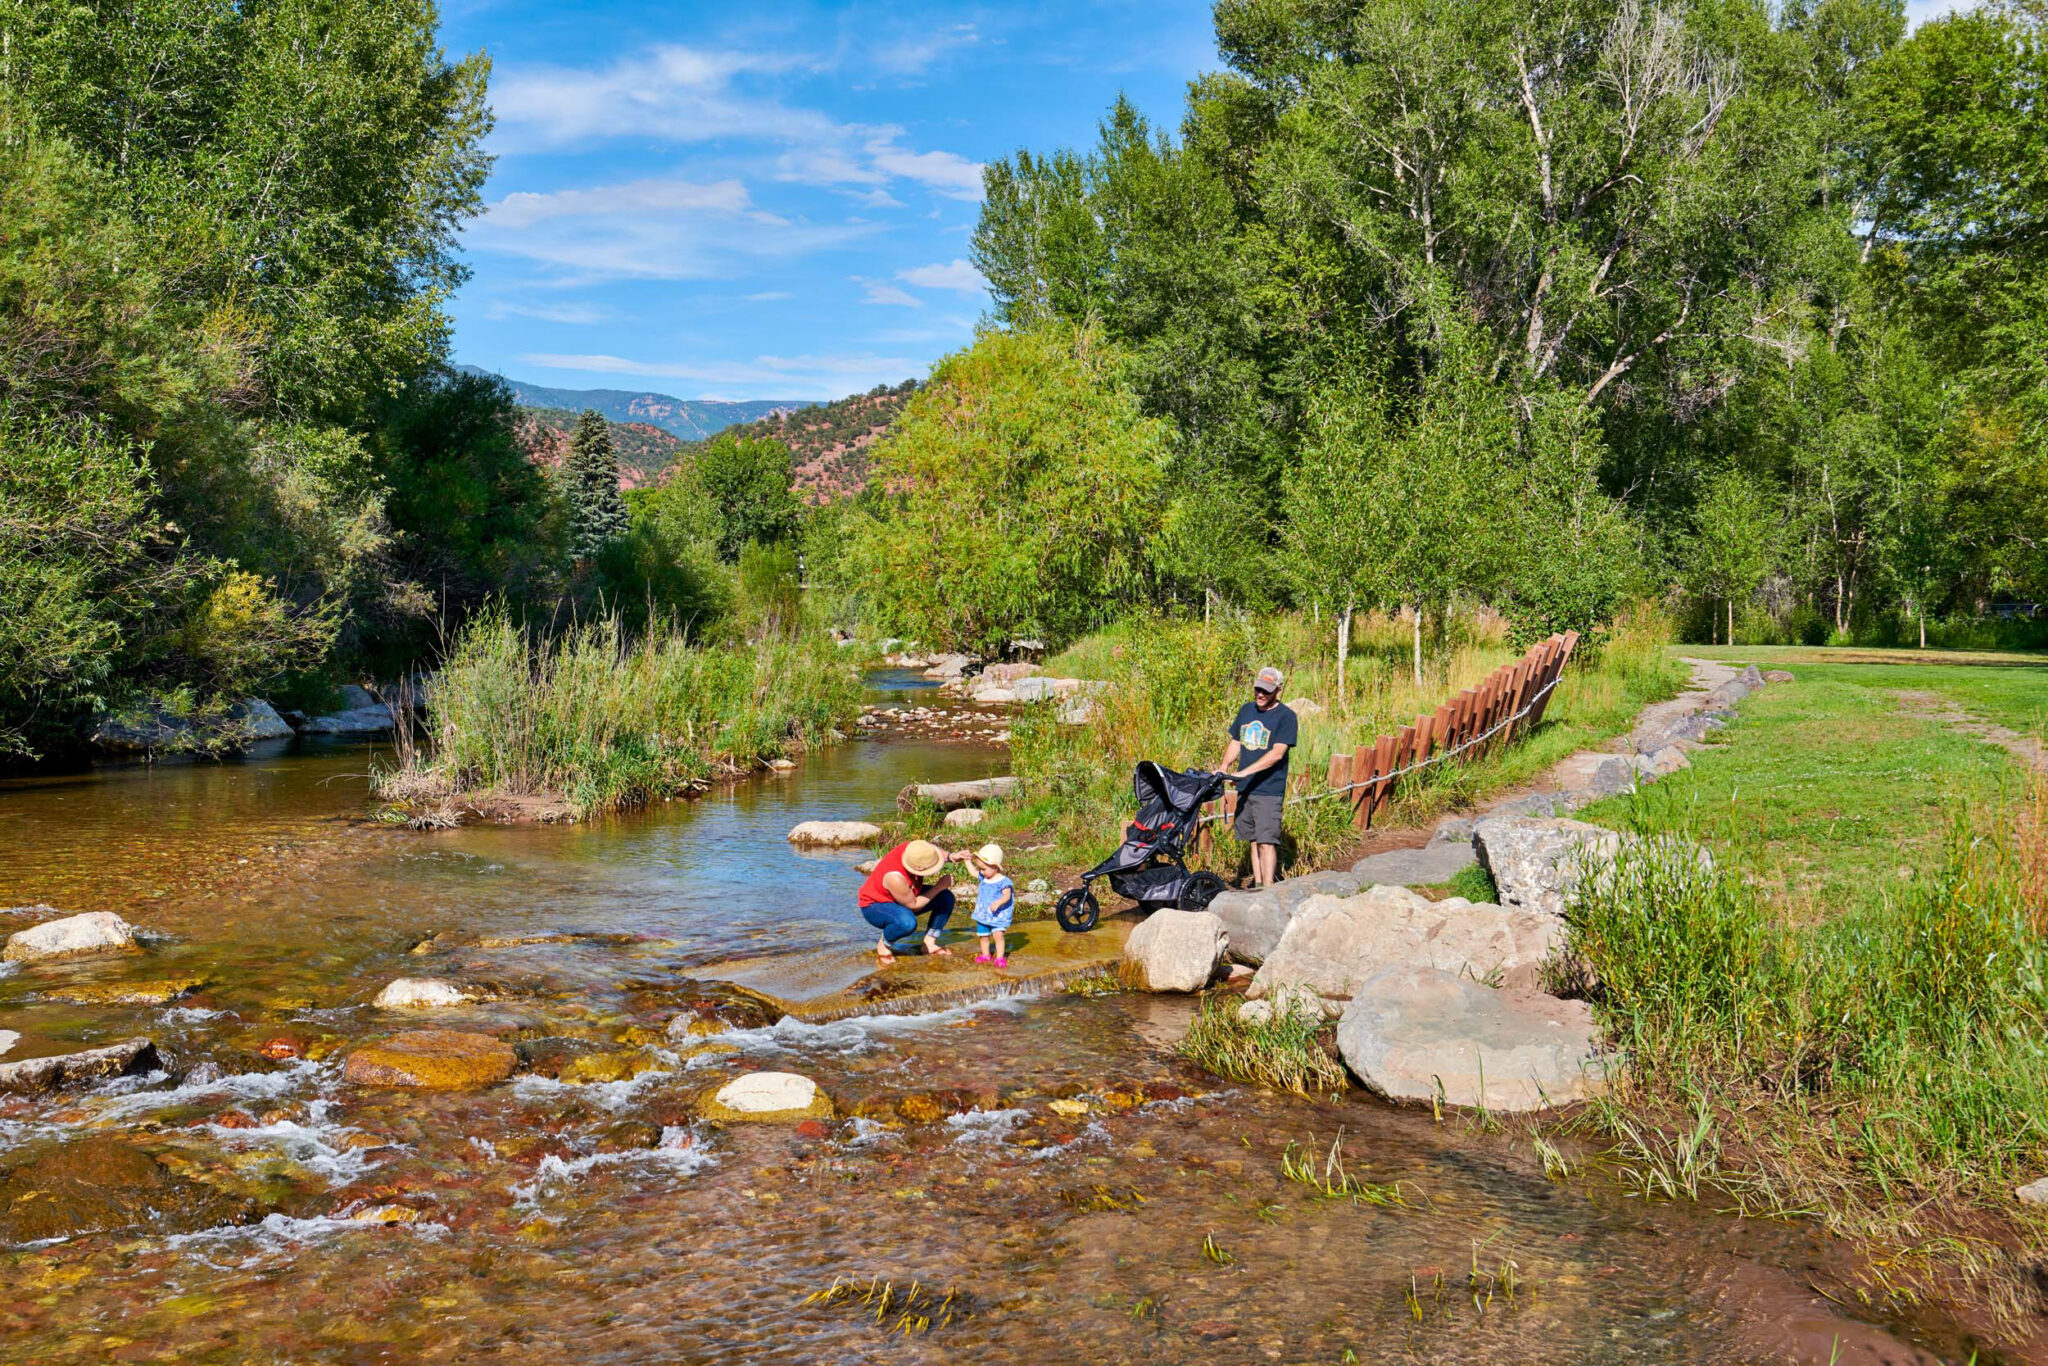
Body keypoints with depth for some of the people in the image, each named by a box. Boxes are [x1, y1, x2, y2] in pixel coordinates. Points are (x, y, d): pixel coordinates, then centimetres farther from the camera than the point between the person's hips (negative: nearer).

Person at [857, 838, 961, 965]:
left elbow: (931, 848, 2)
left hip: (904, 896, 8)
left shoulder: (912, 848, -24)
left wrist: (950, 856, -16)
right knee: (907, 922, -40)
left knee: (946, 898, -6)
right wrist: (939, 887, -21)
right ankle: (883, 945, -9)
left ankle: (929, 943, 4)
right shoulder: (895, 877, -40)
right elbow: (913, 905, -24)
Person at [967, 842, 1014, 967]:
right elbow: (973, 871, 22)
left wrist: (997, 903, -41)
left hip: (997, 916, -7)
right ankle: (985, 955, 30)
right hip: (983, 915, 7)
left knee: (998, 934, -20)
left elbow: (1007, 896, -26)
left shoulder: (1003, 882, -16)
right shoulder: (983, 878, 5)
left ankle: (1000, 957, -15)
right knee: (983, 936, 14)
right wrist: (967, 860, 20)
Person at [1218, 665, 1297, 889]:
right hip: (1246, 788, 6)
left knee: (1266, 841, -11)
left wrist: (1244, 772, -23)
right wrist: (1224, 767, 0)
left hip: (1269, 789, -6)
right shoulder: (1246, 710, 12)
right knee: (1253, 839, 11)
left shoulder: (1286, 717, -9)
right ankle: (1257, 885, 17)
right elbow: (1235, 744, 19)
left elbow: (1277, 753, -18)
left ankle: (1268, 890, -9)